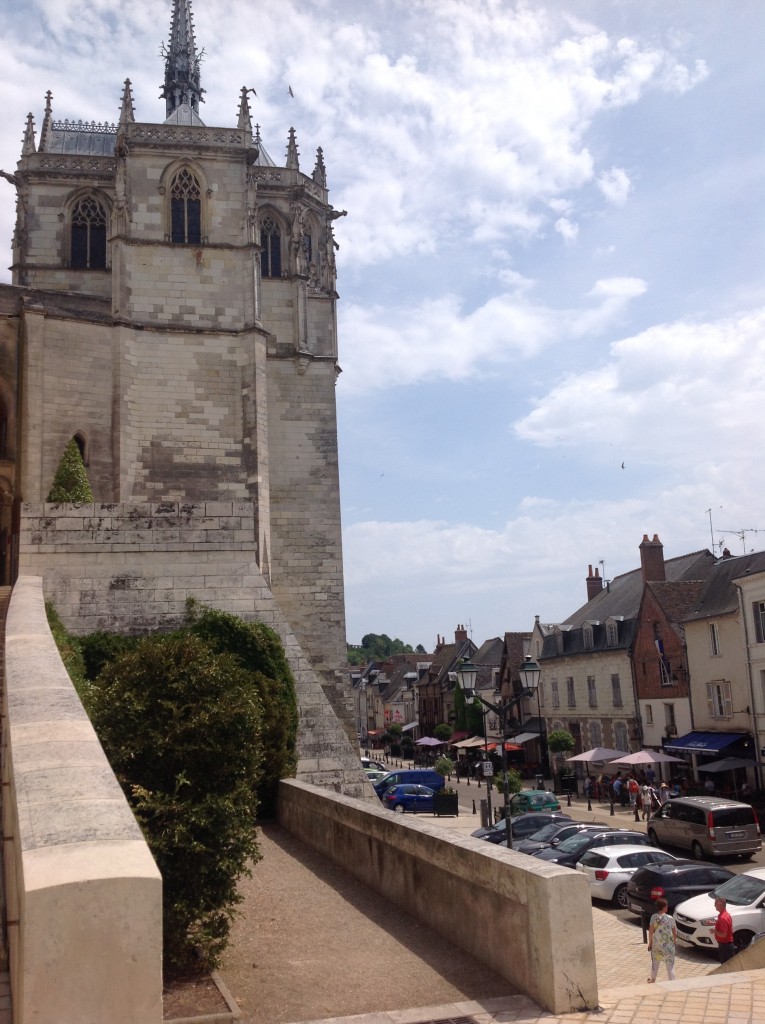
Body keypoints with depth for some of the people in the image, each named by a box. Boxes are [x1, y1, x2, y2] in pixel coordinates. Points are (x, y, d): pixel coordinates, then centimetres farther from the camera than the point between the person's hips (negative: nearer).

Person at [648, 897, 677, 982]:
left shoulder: (654, 917, -7)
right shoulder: (670, 918, -12)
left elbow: (651, 931, -5)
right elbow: (674, 931, -2)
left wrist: (650, 942, 6)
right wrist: (675, 940, 17)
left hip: (657, 944, 3)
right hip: (668, 945, -3)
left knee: (655, 962, 20)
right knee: (670, 964, 3)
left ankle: (652, 979, 34)